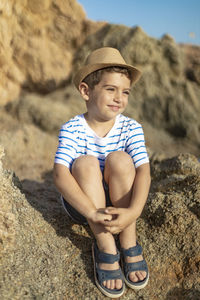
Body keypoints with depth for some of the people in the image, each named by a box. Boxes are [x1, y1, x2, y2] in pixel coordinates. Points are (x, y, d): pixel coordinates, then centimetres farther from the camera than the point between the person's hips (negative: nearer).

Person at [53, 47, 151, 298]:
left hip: (119, 202, 1)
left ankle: (129, 244, -18)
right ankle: (105, 247, -22)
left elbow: (143, 170, -24)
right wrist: (93, 213, -41)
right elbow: (60, 175, -31)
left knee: (119, 159, -26)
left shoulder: (131, 128, -12)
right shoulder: (71, 129, -17)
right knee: (85, 163, -29)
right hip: (82, 203, -1)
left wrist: (134, 211, -42)